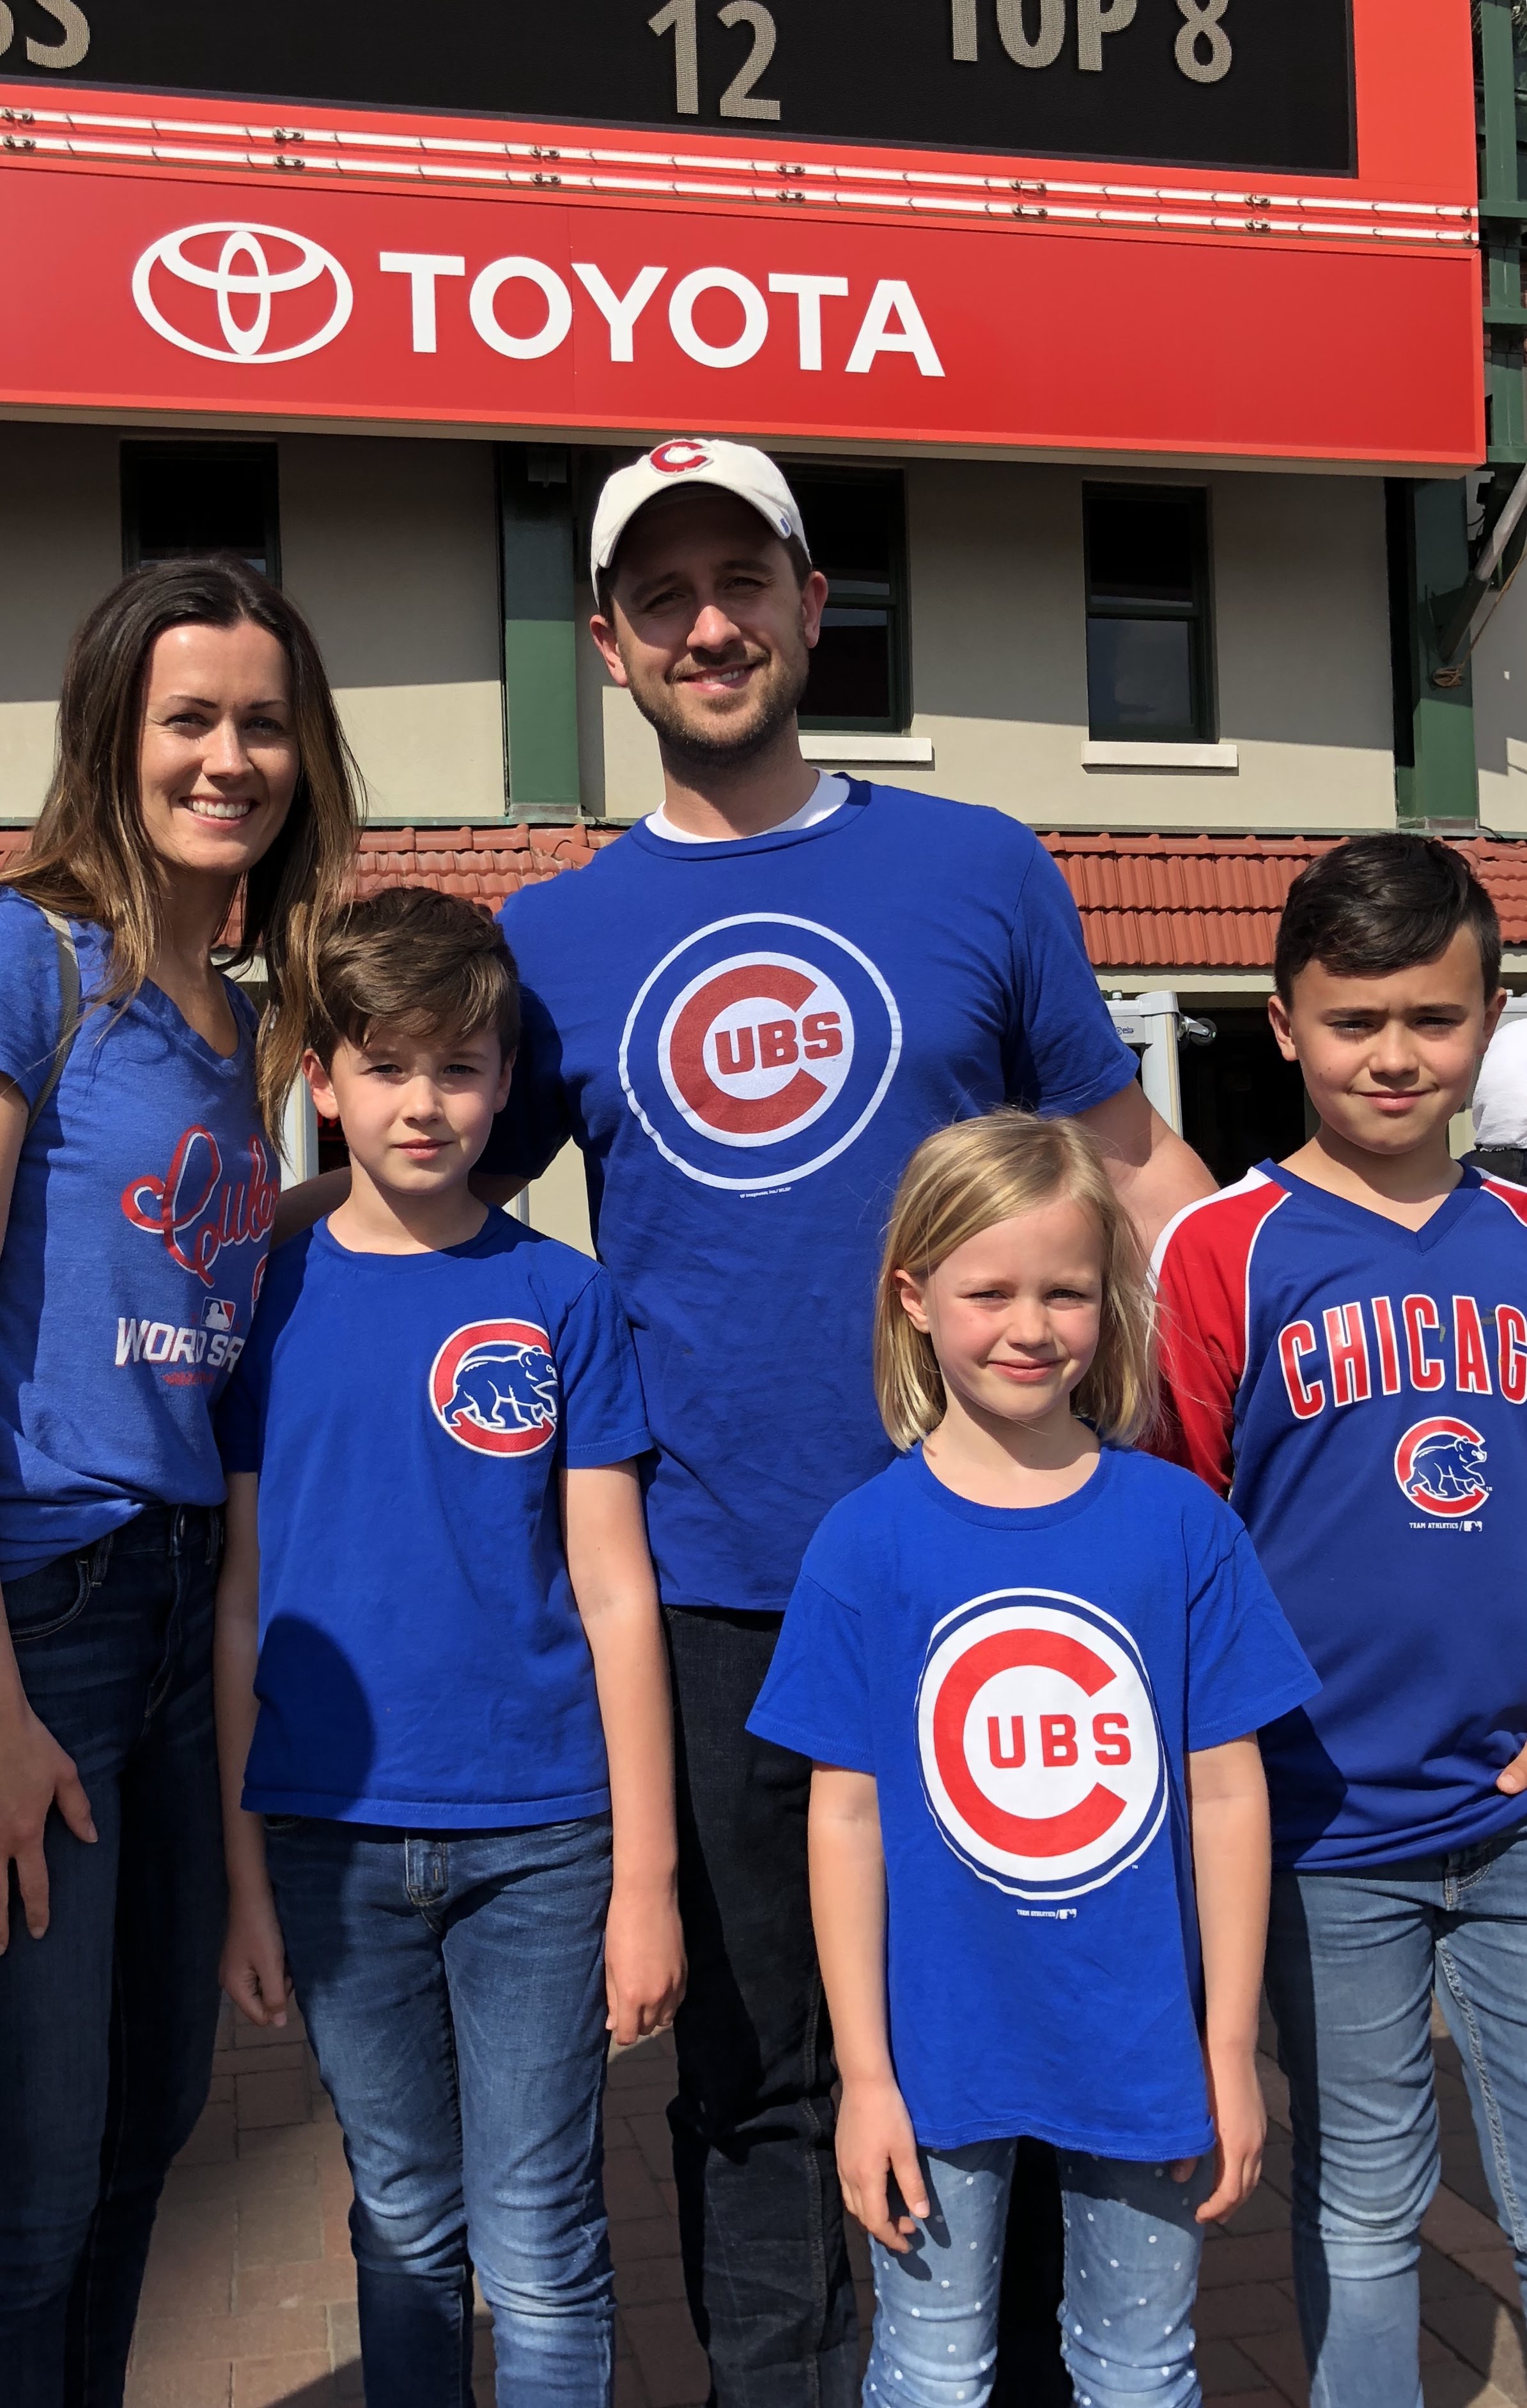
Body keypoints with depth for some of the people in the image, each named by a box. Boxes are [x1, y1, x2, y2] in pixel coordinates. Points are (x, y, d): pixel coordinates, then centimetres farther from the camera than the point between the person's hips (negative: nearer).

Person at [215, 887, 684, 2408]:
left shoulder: (561, 1300, -2)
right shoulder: (274, 1298, 2)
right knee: (405, 2231, 18)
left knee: (538, 2253, 7)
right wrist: (245, 1877, 4)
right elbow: (245, 1603, 4)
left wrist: (644, 1877, -5)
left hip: (537, 1839, -2)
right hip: (333, 1840, 2)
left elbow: (613, 1595, -2)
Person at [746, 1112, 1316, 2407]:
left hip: (1145, 2046, 1)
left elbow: (1225, 1794, -2)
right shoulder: (867, 1541, -10)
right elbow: (844, 1817, -6)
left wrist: (1232, 2050, 0)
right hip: (943, 2051, -1)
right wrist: (865, 2073, -5)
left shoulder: (1182, 1521, -7)